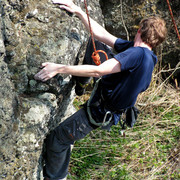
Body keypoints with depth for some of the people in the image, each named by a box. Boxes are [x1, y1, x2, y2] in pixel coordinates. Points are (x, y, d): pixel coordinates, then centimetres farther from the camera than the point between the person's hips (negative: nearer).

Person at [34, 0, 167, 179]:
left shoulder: (137, 54, -29)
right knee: (95, 44, 14)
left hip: (100, 111, -9)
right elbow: (101, 35, 1)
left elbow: (97, 71, -34)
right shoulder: (141, 52, 0)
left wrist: (59, 68, -33)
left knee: (56, 138, 4)